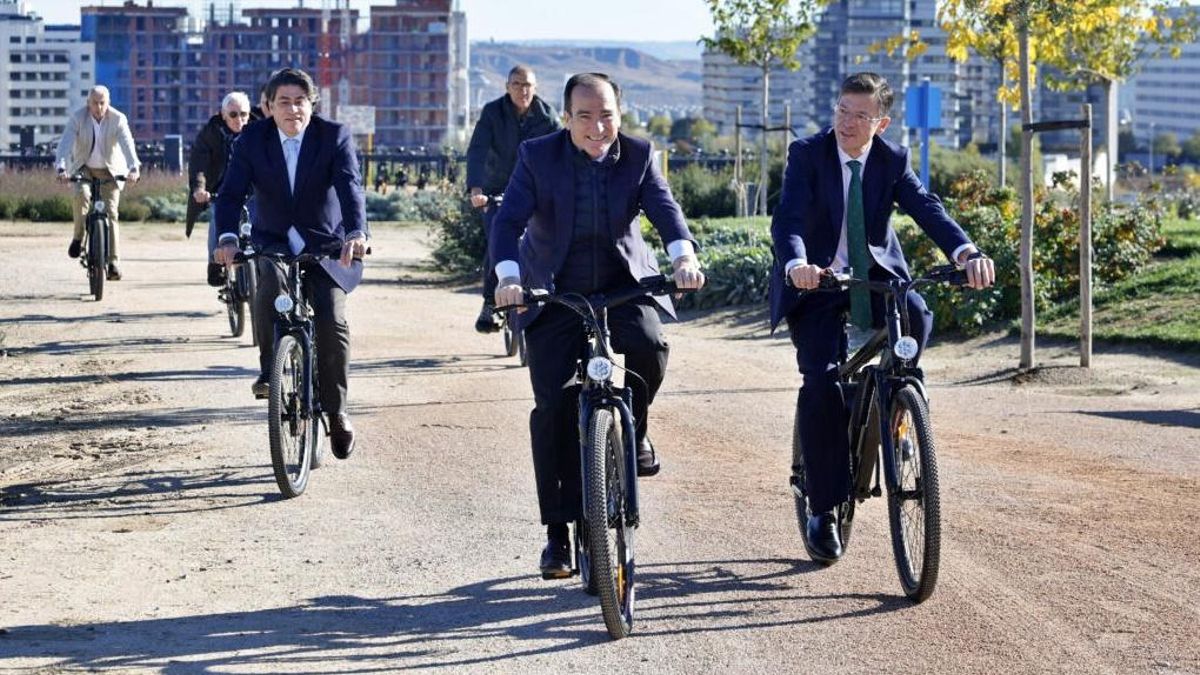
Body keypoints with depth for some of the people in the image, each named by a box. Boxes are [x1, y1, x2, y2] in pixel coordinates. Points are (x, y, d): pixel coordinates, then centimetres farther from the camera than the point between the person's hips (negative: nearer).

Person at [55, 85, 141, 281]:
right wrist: (61, 168, -41)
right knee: (81, 195, -31)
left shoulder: (118, 119, -14)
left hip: (109, 171, 0)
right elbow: (66, 143, -24)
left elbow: (127, 144, -27)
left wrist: (133, 168, -44)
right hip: (84, 168, 0)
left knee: (111, 213, -11)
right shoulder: (78, 118, -14)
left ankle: (113, 262, -12)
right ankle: (78, 238, -9)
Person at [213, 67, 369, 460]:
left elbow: (351, 187, -23)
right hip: (274, 242, 1)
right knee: (270, 284, -34)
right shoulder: (252, 140, -6)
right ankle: (270, 370, -17)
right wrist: (227, 238, -34)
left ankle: (336, 411, -2)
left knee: (332, 320, -18)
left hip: (326, 244, -1)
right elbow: (232, 192, -15)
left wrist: (357, 232, -42)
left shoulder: (335, 137, -9)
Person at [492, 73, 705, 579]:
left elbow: (663, 208, -20)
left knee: (649, 345, -31)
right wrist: (508, 278, -39)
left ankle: (632, 428, 2)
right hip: (554, 293, -1)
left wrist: (684, 257, -41)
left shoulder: (638, 155, -7)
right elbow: (509, 220, -20)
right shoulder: (537, 157, -11)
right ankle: (558, 533, 3)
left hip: (623, 285, 1)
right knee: (553, 407, -7)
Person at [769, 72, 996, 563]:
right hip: (815, 283, -2)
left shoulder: (893, 160, -4)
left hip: (874, 276, 2)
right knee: (821, 383, -18)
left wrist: (966, 253, -40)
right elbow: (787, 219, -25)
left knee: (916, 317, -30)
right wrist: (796, 265, -48)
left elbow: (927, 209, -19)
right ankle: (822, 508, -7)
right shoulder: (807, 155, -12)